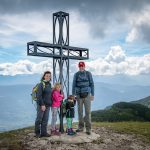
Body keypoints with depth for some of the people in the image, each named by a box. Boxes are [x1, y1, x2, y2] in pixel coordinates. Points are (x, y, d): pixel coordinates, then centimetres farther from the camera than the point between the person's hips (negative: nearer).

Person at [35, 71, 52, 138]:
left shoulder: (49, 84, 12)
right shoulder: (41, 84, -9)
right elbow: (39, 95, -15)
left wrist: (50, 103, 10)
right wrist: (42, 104, -18)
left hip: (48, 105, 7)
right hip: (41, 105, -7)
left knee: (45, 120, 9)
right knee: (39, 119, 2)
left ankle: (44, 132, 17)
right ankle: (37, 133, 14)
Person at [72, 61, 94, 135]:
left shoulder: (88, 74, -2)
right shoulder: (76, 74, 1)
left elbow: (92, 84, 0)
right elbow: (74, 85, 5)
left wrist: (92, 94, -4)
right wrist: (73, 95, 2)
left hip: (87, 95, -2)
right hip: (79, 95, 2)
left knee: (88, 111, -4)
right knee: (80, 111, 7)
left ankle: (88, 129, 1)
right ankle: (81, 127, 19)